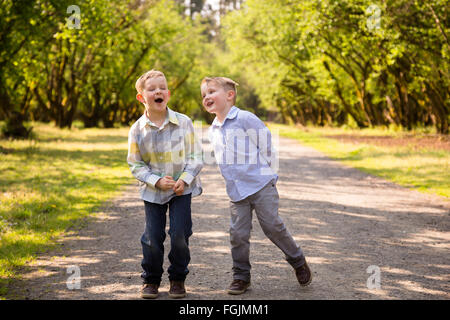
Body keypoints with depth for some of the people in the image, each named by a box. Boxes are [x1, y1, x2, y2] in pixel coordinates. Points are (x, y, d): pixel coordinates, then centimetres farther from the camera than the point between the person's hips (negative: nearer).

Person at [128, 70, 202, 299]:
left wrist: (184, 179, -15)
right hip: (153, 191, 1)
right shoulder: (137, 130, -7)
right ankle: (151, 280, 20)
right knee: (152, 237, 0)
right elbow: (136, 164, -2)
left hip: (182, 188, 0)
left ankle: (178, 279, 15)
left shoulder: (183, 122, -8)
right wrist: (157, 181, -15)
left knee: (180, 234, -5)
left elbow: (195, 156, -2)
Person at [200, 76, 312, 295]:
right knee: (238, 233, 1)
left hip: (261, 185, -5)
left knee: (273, 226, -2)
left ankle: (298, 262, 18)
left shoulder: (245, 119, -9)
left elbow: (265, 140, -5)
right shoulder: (212, 131, 12)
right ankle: (241, 276, 14)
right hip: (236, 192, 6)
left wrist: (259, 167, -1)